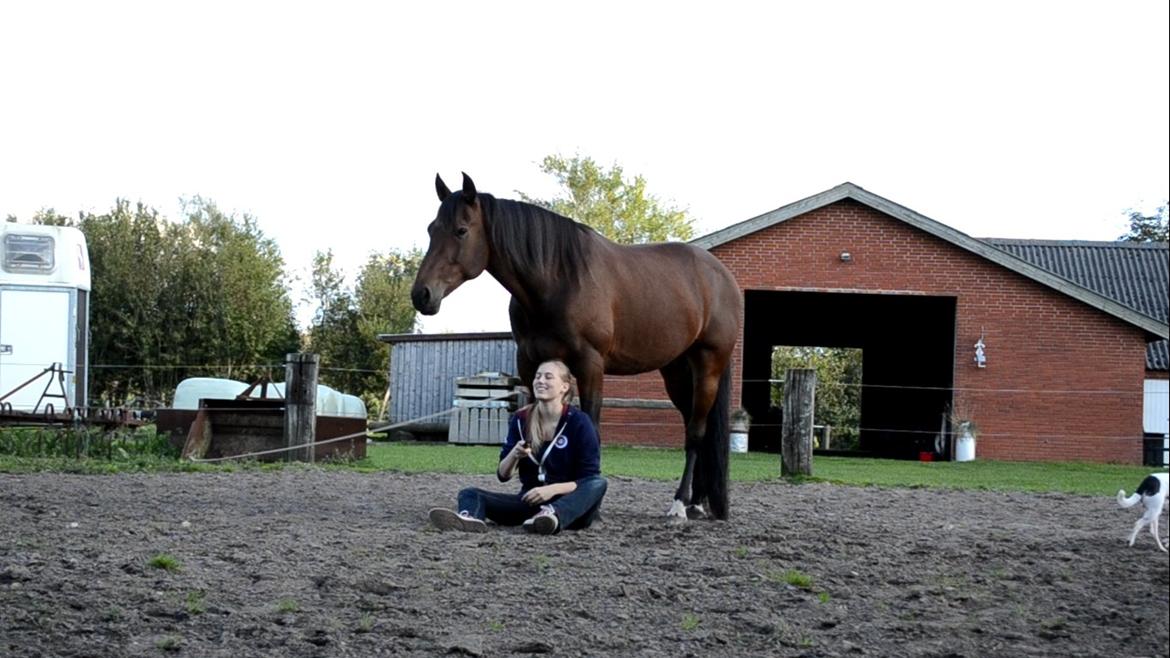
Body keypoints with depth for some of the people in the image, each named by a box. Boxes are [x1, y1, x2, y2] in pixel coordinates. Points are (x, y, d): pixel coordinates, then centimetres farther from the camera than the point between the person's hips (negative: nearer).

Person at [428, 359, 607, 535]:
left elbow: (589, 477, -9)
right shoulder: (521, 419, 4)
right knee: (469, 494, -14)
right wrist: (514, 455, -16)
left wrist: (553, 489, -25)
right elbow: (503, 475, 6)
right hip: (530, 500, 3)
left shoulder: (578, 422, -6)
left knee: (597, 484, -33)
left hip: (568, 503, -3)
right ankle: (469, 518, -54)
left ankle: (553, 516, -64)